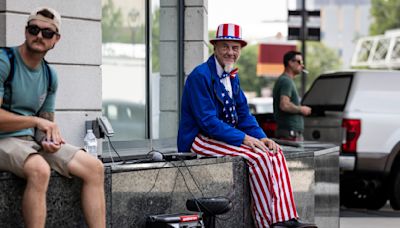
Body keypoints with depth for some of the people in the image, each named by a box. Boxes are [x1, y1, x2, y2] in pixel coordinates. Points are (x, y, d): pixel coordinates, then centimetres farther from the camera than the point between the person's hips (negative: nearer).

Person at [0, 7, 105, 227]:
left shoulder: (50, 76, 13)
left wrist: (49, 139, -7)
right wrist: (36, 121, -12)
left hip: (33, 141, 7)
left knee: (94, 167, -7)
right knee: (39, 169, -38)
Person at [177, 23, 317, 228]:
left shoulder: (232, 77, 13)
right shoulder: (200, 76, -15)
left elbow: (243, 114, 14)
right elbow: (207, 121, -21)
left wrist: (261, 137, -4)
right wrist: (244, 138, -22)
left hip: (224, 135, 9)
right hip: (200, 140, -9)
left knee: (275, 153, -10)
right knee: (258, 157, -25)